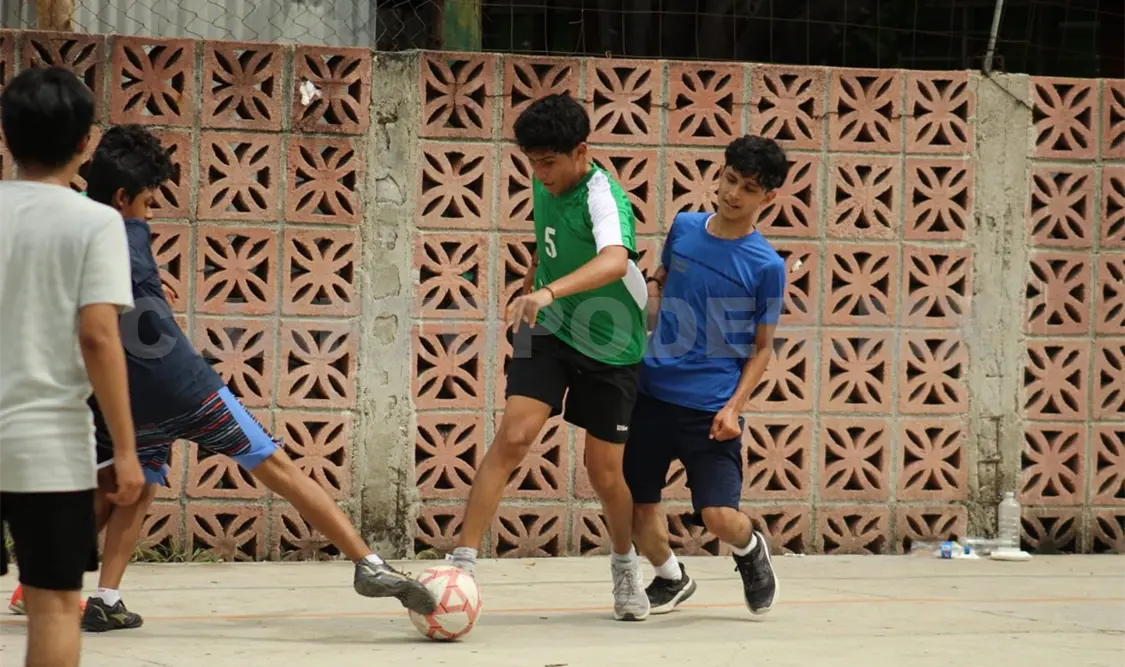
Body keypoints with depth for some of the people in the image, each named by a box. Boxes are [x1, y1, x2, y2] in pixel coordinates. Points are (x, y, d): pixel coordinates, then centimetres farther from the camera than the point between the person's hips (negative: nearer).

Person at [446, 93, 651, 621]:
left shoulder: (602, 197, -27)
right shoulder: (544, 184, -5)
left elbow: (615, 261, -50)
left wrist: (550, 291, -63)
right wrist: (531, 281, 18)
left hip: (611, 347, -4)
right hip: (549, 329, 4)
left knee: (604, 470, 5)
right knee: (513, 437, -17)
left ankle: (625, 566, 34)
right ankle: (463, 563, -19)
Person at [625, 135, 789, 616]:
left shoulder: (766, 266, -7)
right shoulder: (684, 228, 4)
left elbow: (762, 347, 0)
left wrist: (734, 406, -12)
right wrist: (648, 313, 5)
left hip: (712, 407, -4)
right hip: (654, 391, 4)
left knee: (720, 517, -11)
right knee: (637, 506, 6)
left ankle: (750, 549, 25)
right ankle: (670, 578, 35)